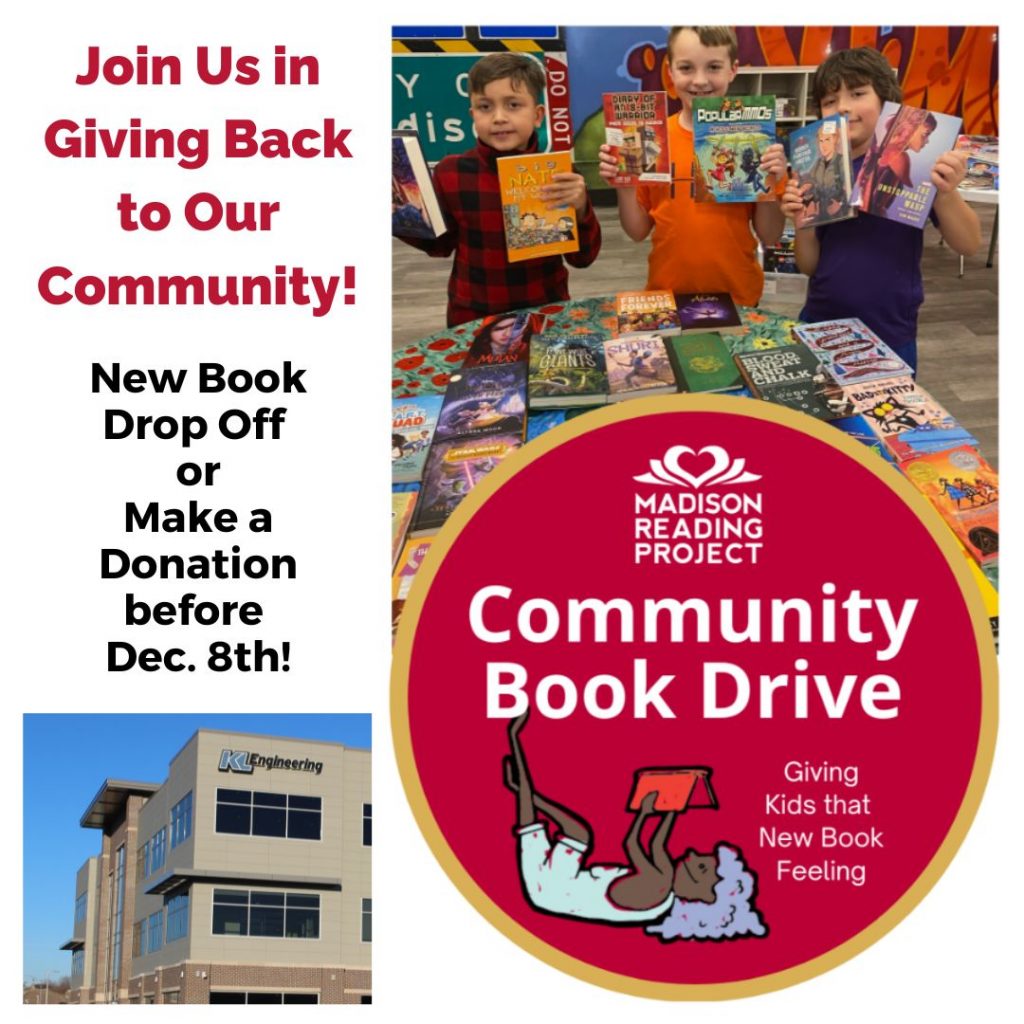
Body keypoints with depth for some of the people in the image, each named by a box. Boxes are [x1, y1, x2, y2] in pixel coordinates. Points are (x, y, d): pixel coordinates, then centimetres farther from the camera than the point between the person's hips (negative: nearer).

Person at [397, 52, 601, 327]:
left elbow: (582, 258, -7)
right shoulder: (451, 173, -10)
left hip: (546, 312, 0)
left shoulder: (557, 173, -11)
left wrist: (580, 209, -24)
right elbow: (441, 243, 5)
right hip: (472, 319, 0)